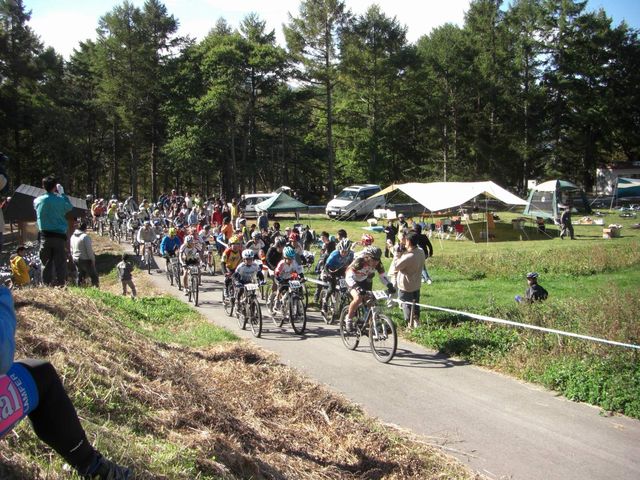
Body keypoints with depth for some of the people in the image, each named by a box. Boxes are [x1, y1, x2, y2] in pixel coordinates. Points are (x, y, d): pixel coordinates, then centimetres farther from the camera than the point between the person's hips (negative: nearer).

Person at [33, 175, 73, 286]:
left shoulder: (38, 200, -1)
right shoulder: (60, 200, -8)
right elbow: (70, 207, 9)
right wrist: (62, 193, 13)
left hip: (44, 235, 3)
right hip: (59, 235, -3)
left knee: (46, 263, 9)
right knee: (60, 263, 2)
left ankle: (46, 285, 10)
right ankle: (60, 284, 1)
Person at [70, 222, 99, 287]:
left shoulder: (72, 236, 7)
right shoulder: (85, 236, -18)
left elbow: (71, 249, 15)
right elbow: (89, 250, -18)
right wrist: (93, 260, -9)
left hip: (76, 259, 7)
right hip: (85, 260, -7)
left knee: (80, 275, 18)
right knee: (93, 275, 1)